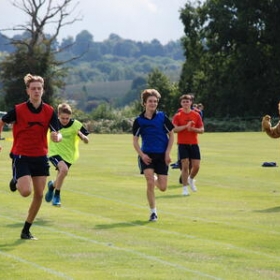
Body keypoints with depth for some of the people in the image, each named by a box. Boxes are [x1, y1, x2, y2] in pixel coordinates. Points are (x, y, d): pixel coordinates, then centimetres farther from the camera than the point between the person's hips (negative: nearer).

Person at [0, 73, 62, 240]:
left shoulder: (49, 111, -3)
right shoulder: (18, 110, -10)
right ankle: (16, 182, 20)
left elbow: (58, 134, -4)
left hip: (40, 157, 4)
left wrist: (57, 137, -28)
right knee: (26, 192, -19)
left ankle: (26, 230, 16)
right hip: (21, 156, -4)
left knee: (39, 195, 2)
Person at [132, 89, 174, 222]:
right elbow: (135, 141, 4)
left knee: (162, 187, -1)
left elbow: (171, 135, 6)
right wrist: (142, 154, -11)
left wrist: (167, 153, -3)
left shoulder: (162, 117, -2)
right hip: (147, 156, -1)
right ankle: (153, 212, -2)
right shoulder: (139, 120, -2)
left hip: (162, 155, 1)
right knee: (150, 183, -16)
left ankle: (155, 179, 37)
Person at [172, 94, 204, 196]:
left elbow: (202, 129, 5)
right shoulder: (177, 116, 0)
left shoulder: (196, 115, 7)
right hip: (182, 144, -2)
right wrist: (186, 126, -22)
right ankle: (185, 188, -1)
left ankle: (191, 179, 30)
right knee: (185, 166, -9)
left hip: (194, 144, 2)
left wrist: (193, 129, -13)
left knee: (196, 166, -1)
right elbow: (174, 129, -13)